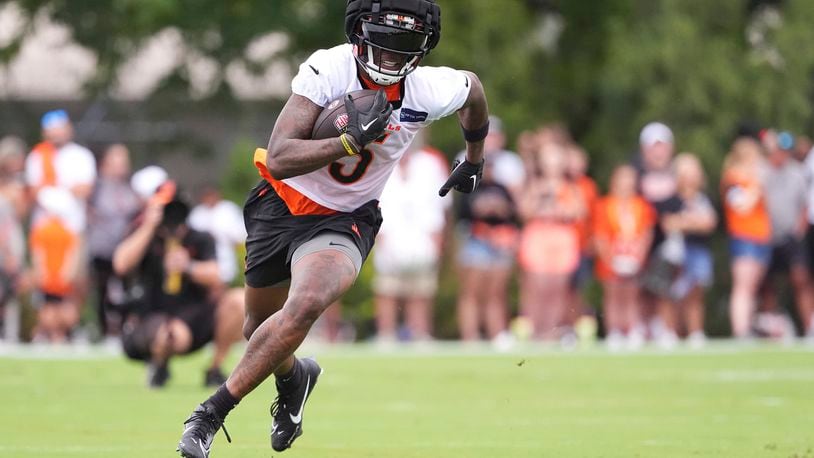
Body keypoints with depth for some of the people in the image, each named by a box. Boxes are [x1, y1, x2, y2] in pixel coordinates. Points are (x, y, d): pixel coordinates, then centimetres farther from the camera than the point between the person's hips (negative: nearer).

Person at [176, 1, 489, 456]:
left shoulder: (430, 91, -17)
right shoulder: (328, 69, -26)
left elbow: (474, 88, 10)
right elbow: (278, 160, -30)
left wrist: (475, 158, 25)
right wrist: (350, 142, -42)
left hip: (343, 221, -1)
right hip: (283, 202, 1)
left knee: (304, 306, -30)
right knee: (260, 327, 18)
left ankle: (212, 412, -19)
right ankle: (293, 376, 56)